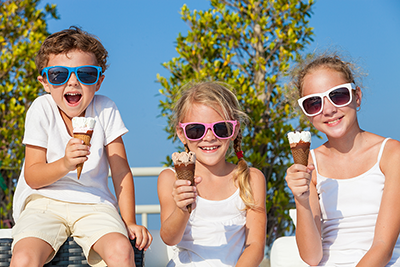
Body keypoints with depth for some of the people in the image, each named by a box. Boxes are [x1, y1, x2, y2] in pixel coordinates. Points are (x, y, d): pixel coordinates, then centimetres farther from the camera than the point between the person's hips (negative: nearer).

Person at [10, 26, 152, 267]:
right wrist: (65, 164, -26)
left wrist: (129, 222, -2)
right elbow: (32, 177, -7)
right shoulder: (42, 110, -5)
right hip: (45, 202, -1)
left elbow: (121, 170, 3)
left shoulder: (105, 110, -2)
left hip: (94, 204, 1)